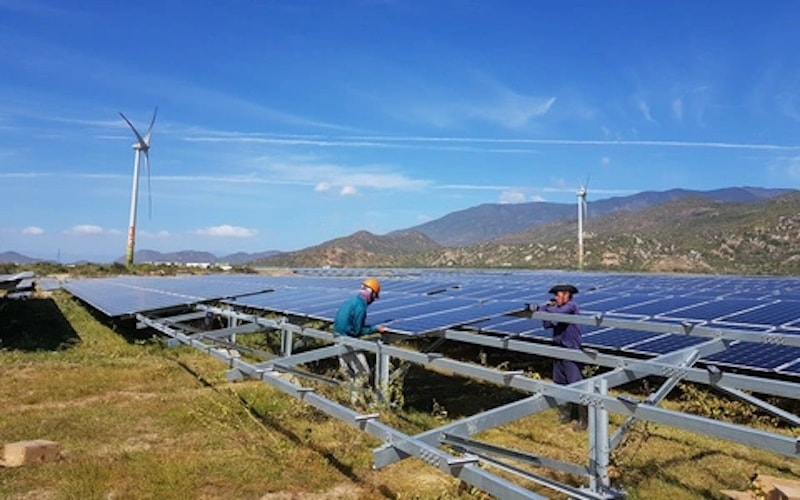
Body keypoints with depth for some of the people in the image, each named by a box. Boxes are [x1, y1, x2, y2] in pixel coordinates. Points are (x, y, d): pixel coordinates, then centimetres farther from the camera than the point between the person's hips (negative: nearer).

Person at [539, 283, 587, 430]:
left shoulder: (571, 306, -12)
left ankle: (583, 419, -1)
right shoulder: (558, 308, 11)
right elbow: (546, 324, 6)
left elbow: (558, 313, -30)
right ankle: (565, 412, 27)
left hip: (571, 350, -8)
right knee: (560, 383, 14)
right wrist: (547, 307, -3)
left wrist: (546, 308, -12)